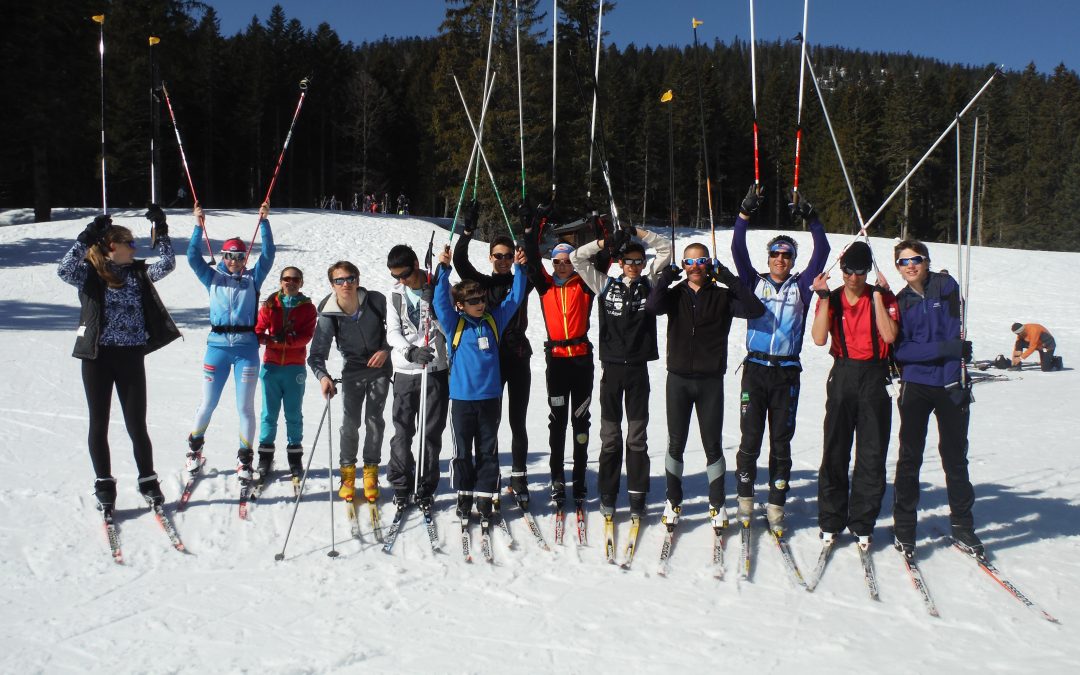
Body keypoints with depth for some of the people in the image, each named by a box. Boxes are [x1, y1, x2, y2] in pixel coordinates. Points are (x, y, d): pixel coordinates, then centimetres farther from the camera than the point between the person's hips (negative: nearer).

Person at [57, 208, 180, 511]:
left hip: (131, 357, 2)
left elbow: (167, 264, -3)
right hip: (98, 357, -2)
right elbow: (64, 270, -21)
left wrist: (161, 229, -8)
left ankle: (148, 481, 19)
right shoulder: (90, 274, -3)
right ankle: (104, 485, 21)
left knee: (137, 425, 5)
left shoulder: (138, 273, 8)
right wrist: (87, 237, -28)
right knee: (99, 424, 8)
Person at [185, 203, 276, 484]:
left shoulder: (253, 278, 9)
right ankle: (195, 448, 30)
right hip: (217, 345, 1)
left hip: (247, 347, -1)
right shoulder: (213, 278, 10)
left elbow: (268, 255, -1)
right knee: (208, 404, 9)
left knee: (245, 407, 2)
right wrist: (199, 226, -9)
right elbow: (193, 258, 0)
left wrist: (264, 222, -8)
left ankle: (245, 460, 10)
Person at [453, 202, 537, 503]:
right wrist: (467, 231, -21)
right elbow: (460, 262, -8)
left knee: (517, 422, 6)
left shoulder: (522, 282, 6)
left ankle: (519, 478, 17)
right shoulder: (482, 283, 7)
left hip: (518, 358, 0)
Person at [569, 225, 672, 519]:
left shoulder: (649, 284, 7)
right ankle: (607, 495, 16)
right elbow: (577, 258, 7)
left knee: (638, 436, 4)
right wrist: (604, 242, -3)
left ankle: (637, 496, 11)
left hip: (638, 368, 0)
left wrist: (638, 232, -1)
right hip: (611, 367, 0)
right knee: (610, 436, 6)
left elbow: (666, 249, 4)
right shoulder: (605, 285, 6)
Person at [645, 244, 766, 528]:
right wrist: (668, 276, -13)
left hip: (711, 380, 0)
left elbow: (755, 309, -13)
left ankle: (717, 504, 20)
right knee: (676, 443, 7)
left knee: (713, 444, 7)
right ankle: (673, 501, 21)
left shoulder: (722, 297, 3)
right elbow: (652, 306, -16)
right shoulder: (675, 294, 4)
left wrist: (729, 279, -14)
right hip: (678, 379, 1)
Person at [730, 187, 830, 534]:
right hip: (755, 369, 0)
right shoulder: (755, 282, 8)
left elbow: (822, 252, 3)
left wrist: (812, 219, -5)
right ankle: (745, 499, 15)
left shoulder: (801, 286, 9)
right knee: (750, 439, 0)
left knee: (781, 443, 6)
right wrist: (745, 213, -8)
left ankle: (776, 506, 14)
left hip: (787, 372, 1)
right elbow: (738, 250, -1)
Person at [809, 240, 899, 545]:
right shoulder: (832, 299, 5)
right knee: (835, 452, 1)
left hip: (875, 378, 0)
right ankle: (830, 522, 11)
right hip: (843, 375, 0)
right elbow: (819, 338, -11)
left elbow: (889, 336, -13)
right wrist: (824, 297, -14)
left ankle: (863, 523, 14)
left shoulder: (883, 296, 3)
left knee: (872, 454, 2)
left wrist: (878, 294, -13)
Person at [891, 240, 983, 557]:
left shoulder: (946, 286, 0)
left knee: (955, 457, 7)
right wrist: (948, 348, -18)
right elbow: (901, 350, -6)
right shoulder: (900, 302, 5)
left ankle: (962, 526, 21)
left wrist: (956, 381, -14)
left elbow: (956, 333, -7)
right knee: (910, 457, 2)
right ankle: (904, 527, 13)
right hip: (916, 386, 1)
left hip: (951, 386, -1)